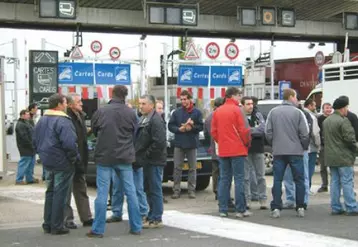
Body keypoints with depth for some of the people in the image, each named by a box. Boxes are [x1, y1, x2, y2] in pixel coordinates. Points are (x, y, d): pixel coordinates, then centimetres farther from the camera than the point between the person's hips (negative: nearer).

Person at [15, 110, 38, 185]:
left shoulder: (27, 123, 18)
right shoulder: (20, 125, -16)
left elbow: (32, 134, 22)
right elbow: (24, 137, -23)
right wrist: (31, 145, -19)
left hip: (30, 148, 10)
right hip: (25, 148, -10)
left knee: (30, 164, 14)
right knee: (24, 164, -6)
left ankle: (30, 178, 22)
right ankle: (19, 180, 0)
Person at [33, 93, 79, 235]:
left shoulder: (42, 120, 10)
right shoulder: (63, 121, -18)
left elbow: (35, 141, 16)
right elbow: (69, 143, -25)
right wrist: (75, 158, -11)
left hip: (48, 163, 8)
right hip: (62, 163, -8)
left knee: (50, 192, 16)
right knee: (60, 194, -1)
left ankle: (47, 224, 20)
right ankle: (57, 226, 3)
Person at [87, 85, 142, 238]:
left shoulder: (100, 112, -7)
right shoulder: (131, 113, -4)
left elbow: (94, 131, 9)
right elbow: (134, 134, 7)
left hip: (104, 156, -1)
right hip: (125, 157, 2)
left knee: (102, 193, 1)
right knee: (130, 192, 8)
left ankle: (98, 229, 1)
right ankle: (136, 227, 13)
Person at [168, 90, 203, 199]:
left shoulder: (197, 112, 1)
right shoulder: (177, 112, 5)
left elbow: (201, 126, -1)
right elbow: (170, 126, 4)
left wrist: (192, 127, -17)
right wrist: (179, 129, -12)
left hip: (192, 144, -1)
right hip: (179, 143, 1)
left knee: (192, 168, 5)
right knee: (177, 168, 0)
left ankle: (191, 190, 12)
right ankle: (176, 190, 5)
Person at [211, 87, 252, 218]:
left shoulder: (217, 111, 8)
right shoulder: (236, 110, -9)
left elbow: (214, 131, 8)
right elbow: (243, 130, -11)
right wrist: (246, 143, 3)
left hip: (223, 151, 5)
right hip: (237, 150, -5)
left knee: (224, 179, 9)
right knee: (239, 179, -2)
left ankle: (223, 209, 9)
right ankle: (241, 210, -2)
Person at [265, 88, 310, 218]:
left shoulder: (273, 112, 3)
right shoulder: (298, 112, -5)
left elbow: (268, 132, 2)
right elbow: (305, 133, -6)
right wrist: (304, 147, 9)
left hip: (278, 152, 2)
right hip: (296, 151, -2)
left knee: (277, 180, 5)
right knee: (299, 180, 8)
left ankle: (276, 208, 1)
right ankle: (300, 208, 9)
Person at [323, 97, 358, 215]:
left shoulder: (326, 121, 14)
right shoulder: (343, 121, -15)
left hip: (330, 157, 8)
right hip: (343, 157, -8)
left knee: (335, 182, 11)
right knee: (347, 182, -4)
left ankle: (336, 208, 12)